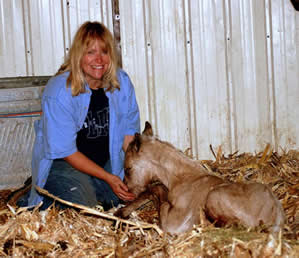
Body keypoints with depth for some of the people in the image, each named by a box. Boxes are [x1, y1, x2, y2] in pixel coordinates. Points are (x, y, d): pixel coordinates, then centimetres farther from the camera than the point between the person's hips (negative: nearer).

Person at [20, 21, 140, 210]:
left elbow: (129, 130, 1)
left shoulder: (122, 82, -7)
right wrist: (108, 178, -21)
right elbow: (65, 150, -19)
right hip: (62, 164, -5)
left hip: (106, 161, 5)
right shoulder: (59, 91, -22)